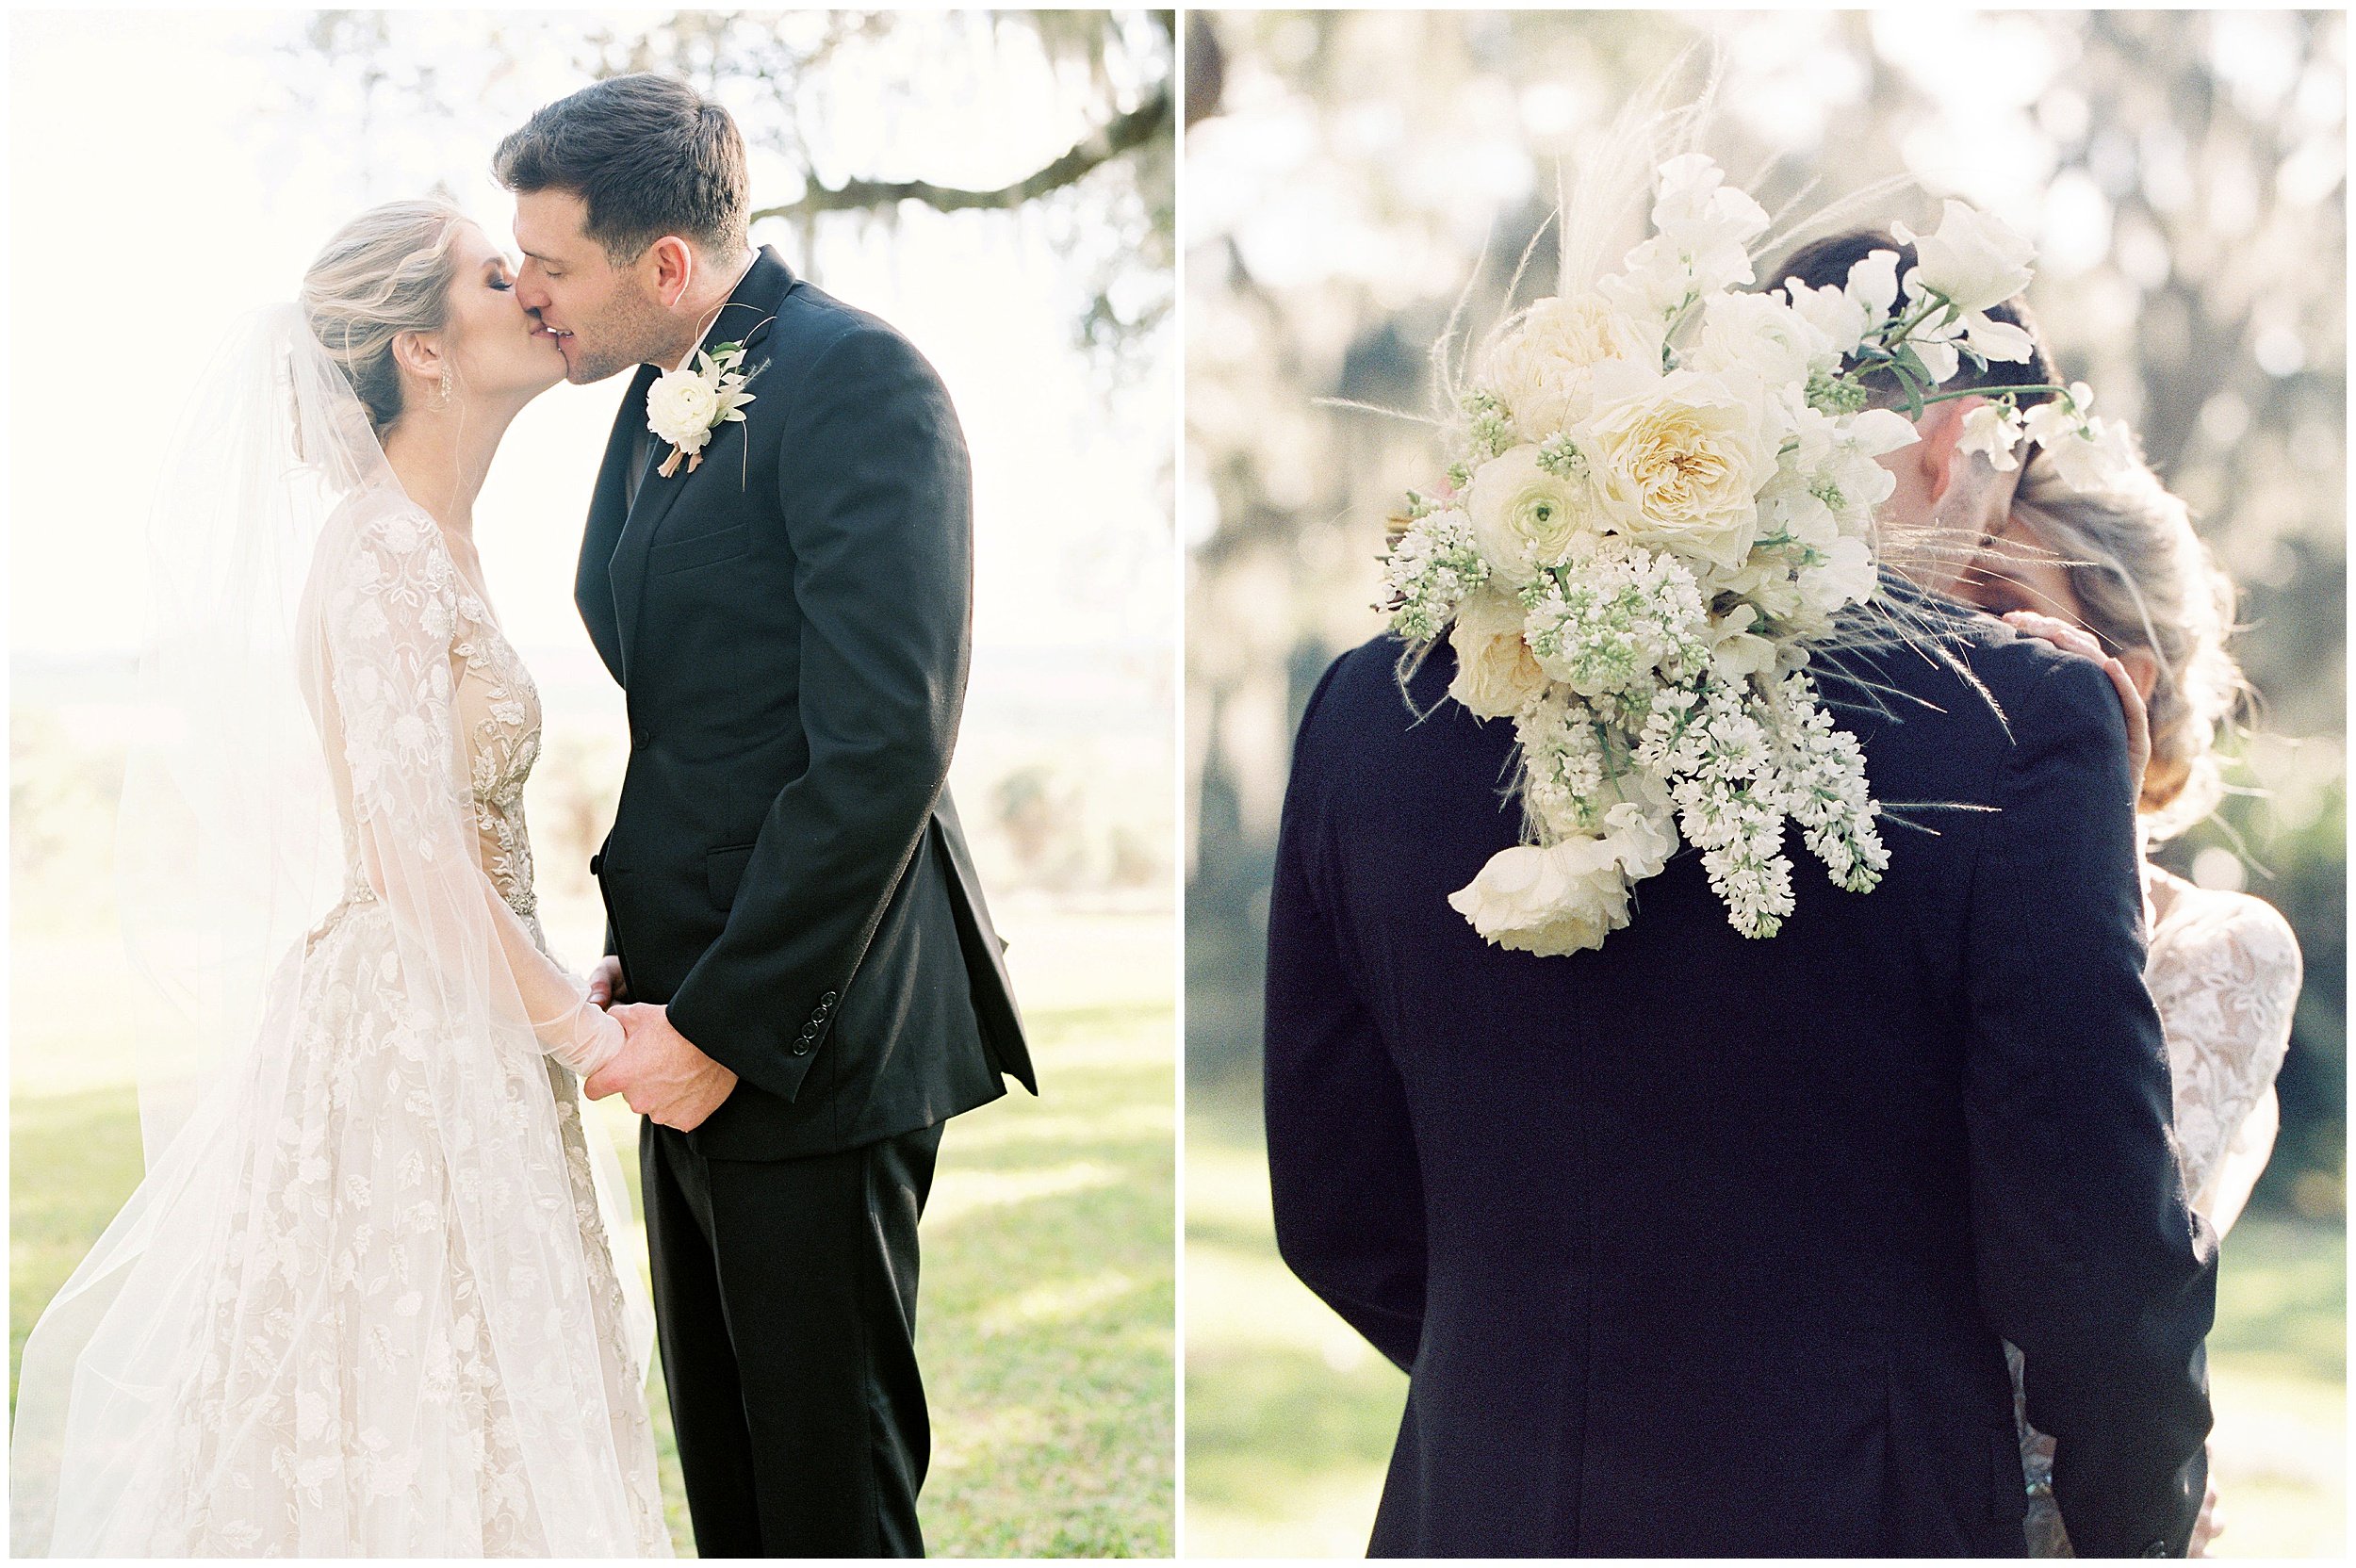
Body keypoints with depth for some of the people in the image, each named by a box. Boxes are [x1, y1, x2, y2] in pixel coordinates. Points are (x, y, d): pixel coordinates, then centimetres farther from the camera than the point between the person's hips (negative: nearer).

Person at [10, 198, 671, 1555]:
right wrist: (586, 1033, -13)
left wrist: (570, 999, 8)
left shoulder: (439, 544, 12)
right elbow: (416, 861, -21)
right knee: (404, 1453, -2)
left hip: (465, 1049, 9)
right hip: (409, 1060, -9)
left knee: (475, 1428, 13)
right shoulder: (379, 550, -16)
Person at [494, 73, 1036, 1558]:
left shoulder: (857, 381, -15)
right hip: (691, 1016, 9)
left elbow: (882, 751, -22)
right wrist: (637, 957, 5)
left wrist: (726, 1026, -18)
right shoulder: (661, 396, 14)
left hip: (807, 1041, -9)